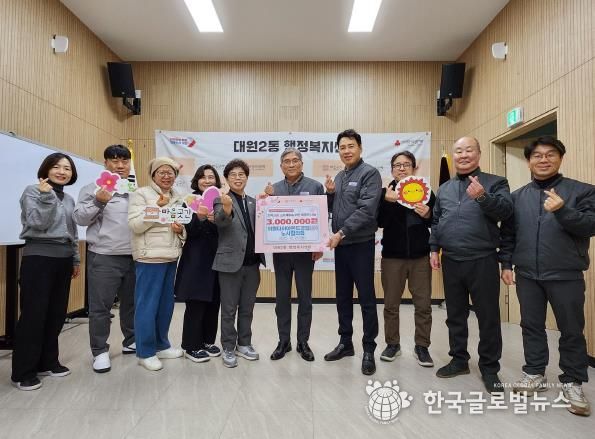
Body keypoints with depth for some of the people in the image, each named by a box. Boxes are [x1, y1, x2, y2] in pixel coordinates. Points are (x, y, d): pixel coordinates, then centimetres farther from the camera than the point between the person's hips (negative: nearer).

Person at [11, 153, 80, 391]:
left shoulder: (69, 199, 16)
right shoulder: (33, 191, -3)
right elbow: (38, 223, -15)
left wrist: (75, 259, 20)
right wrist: (46, 196, -21)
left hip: (63, 259, 7)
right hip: (39, 258, -6)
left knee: (57, 313, 9)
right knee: (33, 314, -4)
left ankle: (48, 362, 22)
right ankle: (23, 372, 6)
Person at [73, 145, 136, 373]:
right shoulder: (93, 188, 0)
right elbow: (79, 218, -6)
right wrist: (98, 202, -20)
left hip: (134, 256, 5)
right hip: (104, 257, -4)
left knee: (132, 302, 15)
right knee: (100, 306, 2)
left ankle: (131, 341, 32)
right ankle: (100, 351, 16)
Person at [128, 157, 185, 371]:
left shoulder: (177, 197, 14)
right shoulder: (141, 194, -4)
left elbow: (184, 227, 19)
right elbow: (135, 225, -14)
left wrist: (181, 229, -4)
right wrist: (157, 207, -19)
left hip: (171, 256, 7)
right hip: (150, 257, -6)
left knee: (166, 303, 13)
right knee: (147, 305, -2)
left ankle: (161, 345, 27)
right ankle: (145, 352, 11)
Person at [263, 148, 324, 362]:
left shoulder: (315, 186, 0)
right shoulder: (274, 188, 8)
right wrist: (267, 199, -9)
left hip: (305, 250, -2)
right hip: (280, 250, 3)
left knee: (305, 297, 7)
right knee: (282, 297, 9)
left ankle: (303, 342, 21)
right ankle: (283, 341, 22)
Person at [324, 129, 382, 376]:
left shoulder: (370, 174, -8)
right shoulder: (339, 177, 14)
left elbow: (366, 210, -19)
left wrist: (341, 232, -21)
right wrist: (329, 193, 0)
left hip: (361, 245, -7)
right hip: (340, 245, 7)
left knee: (366, 299, 1)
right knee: (343, 297, 14)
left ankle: (369, 350, 13)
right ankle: (345, 343, 27)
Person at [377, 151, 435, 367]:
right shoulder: (385, 193, 3)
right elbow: (378, 222, -10)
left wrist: (428, 215, -16)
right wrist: (386, 200, -22)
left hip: (420, 256, 0)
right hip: (392, 256, 0)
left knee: (423, 304, 5)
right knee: (391, 304, 9)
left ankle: (422, 346, 19)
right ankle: (393, 344, 24)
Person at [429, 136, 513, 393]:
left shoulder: (495, 183, 1)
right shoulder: (444, 189, 13)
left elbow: (506, 211, -15)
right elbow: (435, 222, 15)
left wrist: (483, 197, -30)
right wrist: (434, 249, 8)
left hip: (482, 261, -4)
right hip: (451, 261, 4)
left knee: (488, 317, 4)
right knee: (455, 315, 14)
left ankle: (489, 368, 19)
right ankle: (459, 360, 29)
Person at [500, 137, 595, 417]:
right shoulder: (517, 196, 9)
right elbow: (507, 234, 10)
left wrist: (563, 211, -26)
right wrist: (506, 264, 4)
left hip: (566, 275, -3)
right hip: (527, 275, 3)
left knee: (571, 331, 7)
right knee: (531, 326, 12)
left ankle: (572, 383, 22)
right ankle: (534, 374, 26)